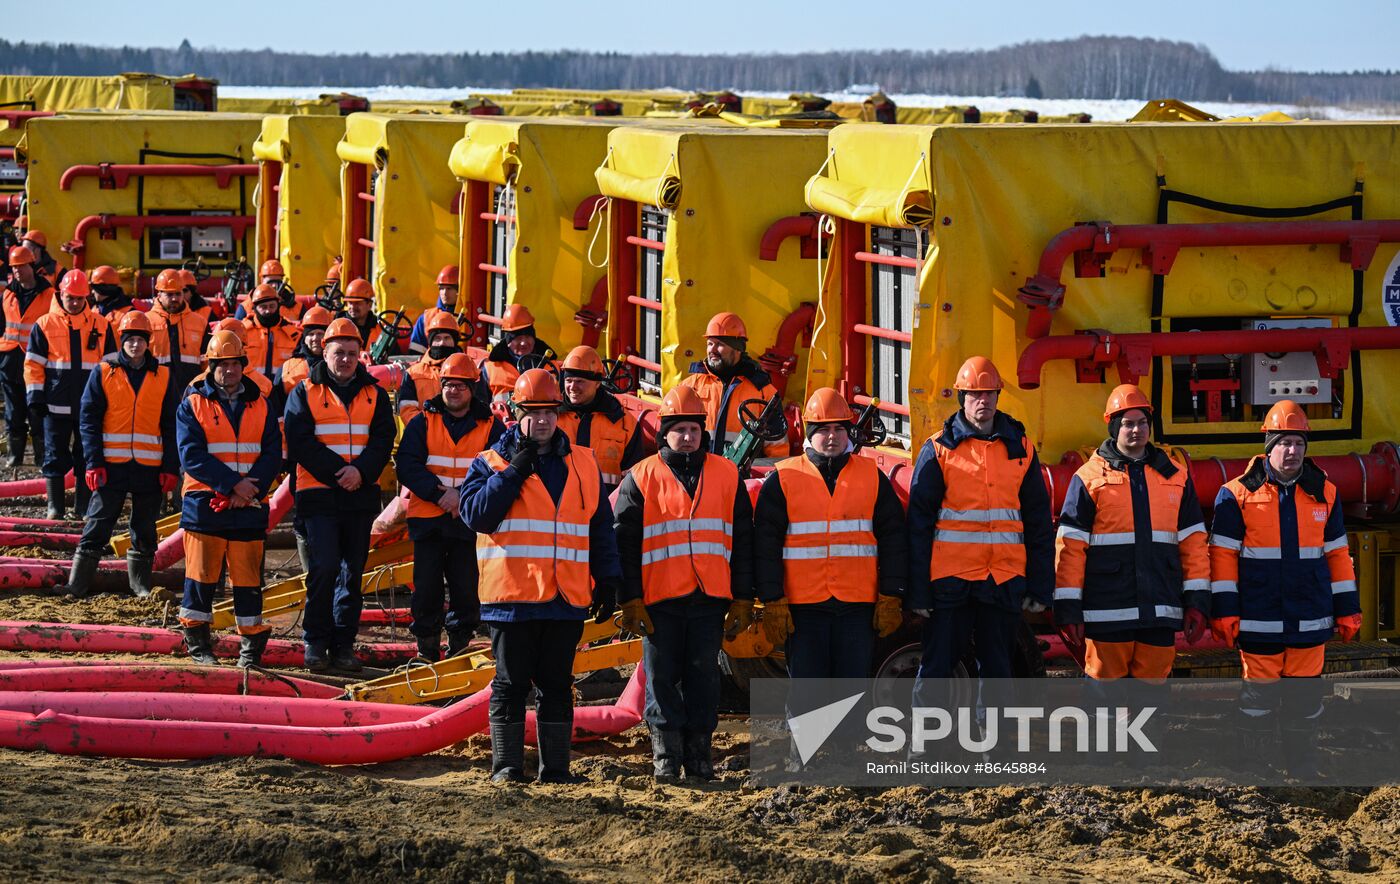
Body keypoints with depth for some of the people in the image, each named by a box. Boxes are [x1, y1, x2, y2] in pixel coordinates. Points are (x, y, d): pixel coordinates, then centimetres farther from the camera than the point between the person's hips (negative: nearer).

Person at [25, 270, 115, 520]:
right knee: (55, 457, 3)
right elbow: (33, 364, 3)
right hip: (56, 404, -1)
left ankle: (84, 506, 14)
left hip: (90, 404, 1)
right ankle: (55, 506, 11)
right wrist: (35, 396, -4)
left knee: (87, 457, 5)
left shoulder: (100, 326, 6)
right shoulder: (45, 325, 2)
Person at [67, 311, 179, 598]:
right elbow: (88, 419, 0)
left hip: (149, 466, 2)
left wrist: (171, 467, 1)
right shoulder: (103, 372, 2)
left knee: (145, 528, 9)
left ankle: (141, 584, 21)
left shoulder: (162, 376, 7)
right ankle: (77, 585, 0)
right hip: (112, 464, -2)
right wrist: (94, 463, -9)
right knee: (99, 523, -3)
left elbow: (170, 426, 9)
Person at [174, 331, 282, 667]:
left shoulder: (260, 405, 10)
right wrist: (233, 483, -16)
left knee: (248, 577, 2)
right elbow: (192, 456, -9)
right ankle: (198, 643, 11)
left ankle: (252, 646, 9)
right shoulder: (193, 405, 2)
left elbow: (273, 455, 2)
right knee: (202, 575, 1)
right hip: (204, 504, -2)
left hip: (248, 510, 2)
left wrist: (248, 490, -14)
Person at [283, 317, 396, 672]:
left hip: (361, 496, 3)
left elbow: (384, 438, 1)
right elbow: (300, 443, -7)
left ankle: (343, 644, 13)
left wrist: (361, 471, -17)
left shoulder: (374, 394, 11)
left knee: (352, 572, 6)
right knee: (324, 567, -13)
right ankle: (315, 640, -2)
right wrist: (337, 473, -16)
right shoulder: (305, 393, 3)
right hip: (319, 495, -3)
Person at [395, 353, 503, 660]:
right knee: (426, 586, 1)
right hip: (428, 519, 0)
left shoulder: (490, 426, 5)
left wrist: (463, 494, -18)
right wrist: (438, 493, -18)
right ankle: (426, 649, 11)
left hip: (470, 521, 0)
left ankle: (460, 646, 13)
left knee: (467, 588, 0)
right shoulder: (422, 422, 6)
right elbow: (407, 466, -4)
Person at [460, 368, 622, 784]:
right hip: (512, 594, -3)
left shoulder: (582, 465, 12)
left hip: (567, 595, 3)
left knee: (557, 684, 7)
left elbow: (601, 528, 15)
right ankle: (506, 766, 7)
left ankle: (556, 766, 13)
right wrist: (515, 471, -14)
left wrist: (608, 582, 10)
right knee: (511, 683, 1)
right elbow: (475, 514, -12)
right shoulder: (492, 462, 3)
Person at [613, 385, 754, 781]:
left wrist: (742, 600, 7)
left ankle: (699, 755, 11)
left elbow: (742, 541, 12)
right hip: (659, 599, -1)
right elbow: (624, 544, 3)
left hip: (710, 599, 1)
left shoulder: (726, 476, 10)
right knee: (661, 678, 0)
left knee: (704, 677, 4)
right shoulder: (641, 479, 5)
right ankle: (666, 755, 6)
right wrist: (630, 601, -3)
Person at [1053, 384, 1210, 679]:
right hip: (1107, 610, -3)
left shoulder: (1175, 476, 12)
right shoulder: (1090, 478, 2)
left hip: (1159, 610, 3)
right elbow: (1070, 546, -1)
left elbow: (1192, 542, 13)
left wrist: (1197, 600, 5)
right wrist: (1068, 609, -7)